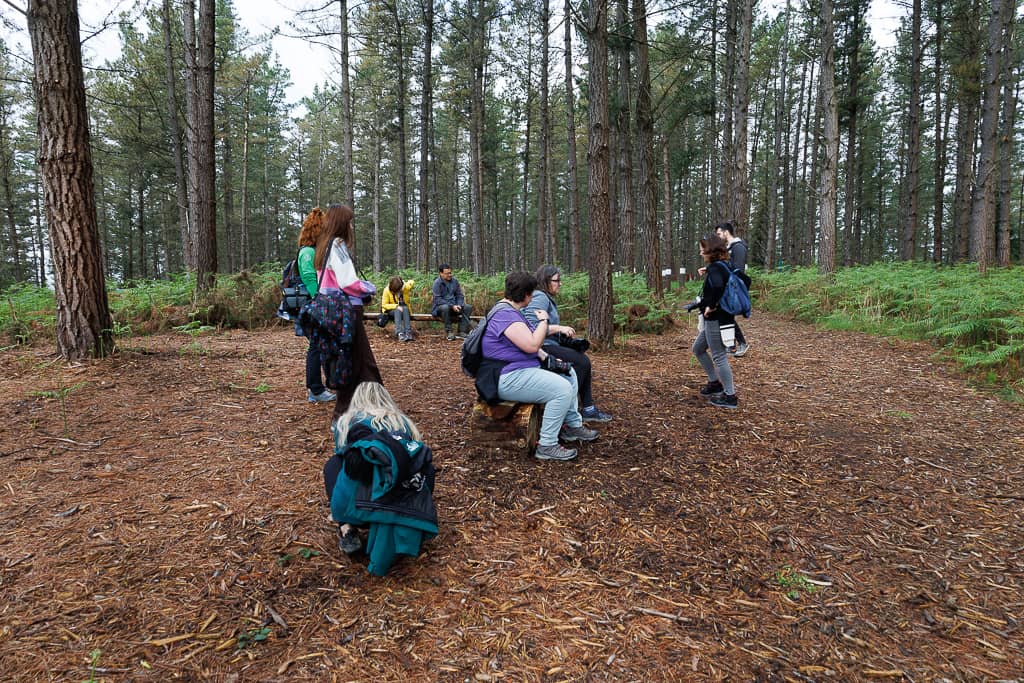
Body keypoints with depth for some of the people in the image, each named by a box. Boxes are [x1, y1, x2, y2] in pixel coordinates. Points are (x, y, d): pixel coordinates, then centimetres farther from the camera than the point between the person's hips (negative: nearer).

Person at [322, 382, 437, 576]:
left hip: (360, 507, 0)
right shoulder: (403, 421, 24)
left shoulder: (347, 422, 21)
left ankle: (347, 530, 11)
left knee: (333, 464, 28)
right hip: (409, 510, 1)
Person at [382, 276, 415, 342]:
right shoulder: (387, 290, -18)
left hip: (404, 308, 2)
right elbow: (384, 305, -15)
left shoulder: (405, 287, -13)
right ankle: (400, 334, -48)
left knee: (405, 308, -34)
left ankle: (408, 333, -42)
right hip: (391, 309, -2)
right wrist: (396, 306, -29)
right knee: (397, 310, -36)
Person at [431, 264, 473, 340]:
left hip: (454, 306, 6)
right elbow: (438, 299, -17)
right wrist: (452, 306, -24)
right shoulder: (437, 283, -10)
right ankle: (449, 332, -26)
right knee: (445, 307, -39)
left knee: (468, 307, -16)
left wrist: (459, 305, -12)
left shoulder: (454, 281, 6)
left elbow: (459, 295, 10)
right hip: (440, 307, -5)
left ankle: (462, 332, -16)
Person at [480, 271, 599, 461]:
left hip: (523, 368, 12)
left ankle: (573, 425, 24)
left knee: (569, 373, 16)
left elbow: (526, 341, 22)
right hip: (508, 378, -12)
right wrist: (543, 320, -13)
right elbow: (532, 345, -29)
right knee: (562, 389, -24)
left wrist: (545, 357, 7)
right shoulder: (505, 315, -21)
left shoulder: (511, 310, 15)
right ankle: (546, 446, -16)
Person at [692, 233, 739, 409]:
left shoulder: (715, 268, -18)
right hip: (714, 319, 10)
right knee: (698, 349, 21)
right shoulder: (722, 265, 11)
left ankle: (730, 396, 8)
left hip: (717, 319, -10)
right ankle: (715, 383, 30)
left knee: (719, 356, -2)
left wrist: (712, 306, -25)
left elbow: (718, 287, -39)